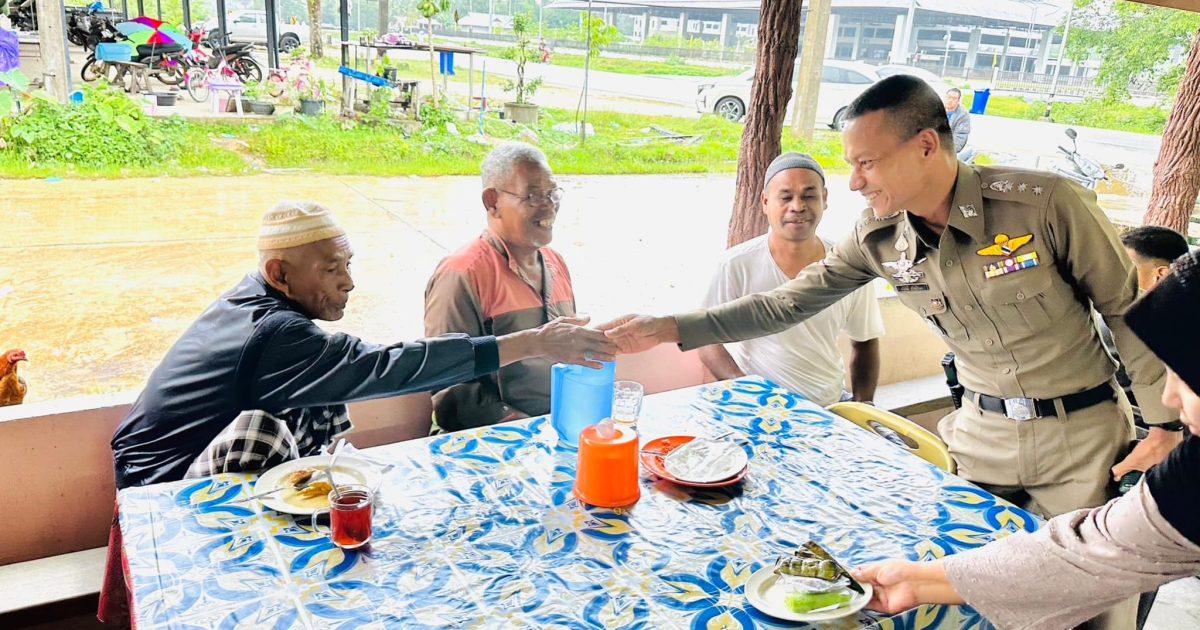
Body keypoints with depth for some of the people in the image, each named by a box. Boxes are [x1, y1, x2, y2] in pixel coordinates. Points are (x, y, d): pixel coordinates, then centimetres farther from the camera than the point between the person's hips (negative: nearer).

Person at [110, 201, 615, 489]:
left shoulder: (255, 297, -2)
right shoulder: (276, 334, -30)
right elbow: (391, 366, -38)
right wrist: (533, 343, -39)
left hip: (185, 462, 8)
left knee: (323, 406, -4)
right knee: (257, 427, -32)